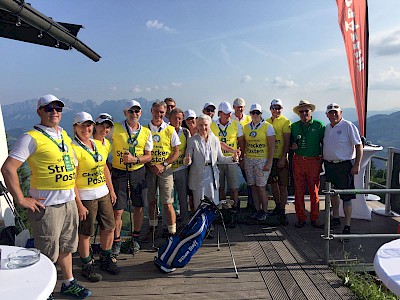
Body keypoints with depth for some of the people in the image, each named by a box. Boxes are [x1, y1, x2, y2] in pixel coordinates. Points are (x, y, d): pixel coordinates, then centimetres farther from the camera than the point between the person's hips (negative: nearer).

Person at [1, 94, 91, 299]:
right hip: (46, 205, -7)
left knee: (66, 247, 21)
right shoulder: (32, 138, -12)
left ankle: (68, 283, 38)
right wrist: (20, 199, -17)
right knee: (47, 253, 6)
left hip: (69, 201, 7)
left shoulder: (64, 134, 11)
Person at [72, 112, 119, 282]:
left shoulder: (98, 145, 9)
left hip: (103, 194, 7)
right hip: (85, 197, -7)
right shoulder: (74, 149, -14)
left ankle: (106, 260, 33)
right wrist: (78, 204, -19)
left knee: (109, 227, 14)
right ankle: (87, 266, 25)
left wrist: (111, 190, 15)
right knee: (85, 233, 6)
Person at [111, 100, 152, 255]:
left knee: (138, 207, 10)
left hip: (138, 172, 3)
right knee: (118, 210, -1)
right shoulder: (115, 128, -5)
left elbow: (148, 156, 5)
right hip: (119, 172, -2)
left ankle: (136, 238, 31)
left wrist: (134, 159, -15)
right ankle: (116, 241, 19)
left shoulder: (146, 132, 3)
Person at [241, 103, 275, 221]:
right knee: (253, 187, 7)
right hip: (249, 160, 5)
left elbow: (272, 146, -6)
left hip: (262, 160, -5)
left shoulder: (267, 126, -3)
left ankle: (265, 211, 13)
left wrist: (269, 162, -12)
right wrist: (242, 158, 9)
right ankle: (257, 210, 20)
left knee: (261, 187, -3)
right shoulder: (246, 127, 10)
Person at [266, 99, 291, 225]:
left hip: (281, 158, -5)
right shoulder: (266, 122, 12)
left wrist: (283, 158, -17)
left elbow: (287, 142, -10)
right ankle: (278, 206, 30)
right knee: (273, 183, 14)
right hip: (270, 157, 6)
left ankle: (282, 211, 3)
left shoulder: (285, 122, -5)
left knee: (283, 185, -2)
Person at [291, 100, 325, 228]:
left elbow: (324, 143, 4)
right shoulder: (294, 126, 9)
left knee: (314, 191, 4)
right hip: (298, 161, 2)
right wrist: (293, 146, -4)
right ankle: (300, 218, 16)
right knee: (299, 191, 4)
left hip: (314, 161, -2)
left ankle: (314, 218, 17)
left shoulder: (319, 125, 2)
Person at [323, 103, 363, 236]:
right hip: (329, 165, 7)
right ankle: (336, 218, 33)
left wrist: (357, 165, -16)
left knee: (346, 196, -4)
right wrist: (323, 161, 15)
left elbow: (359, 146, -11)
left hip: (344, 165, -7)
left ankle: (347, 226, 4)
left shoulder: (348, 126, -10)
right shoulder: (327, 128, 11)